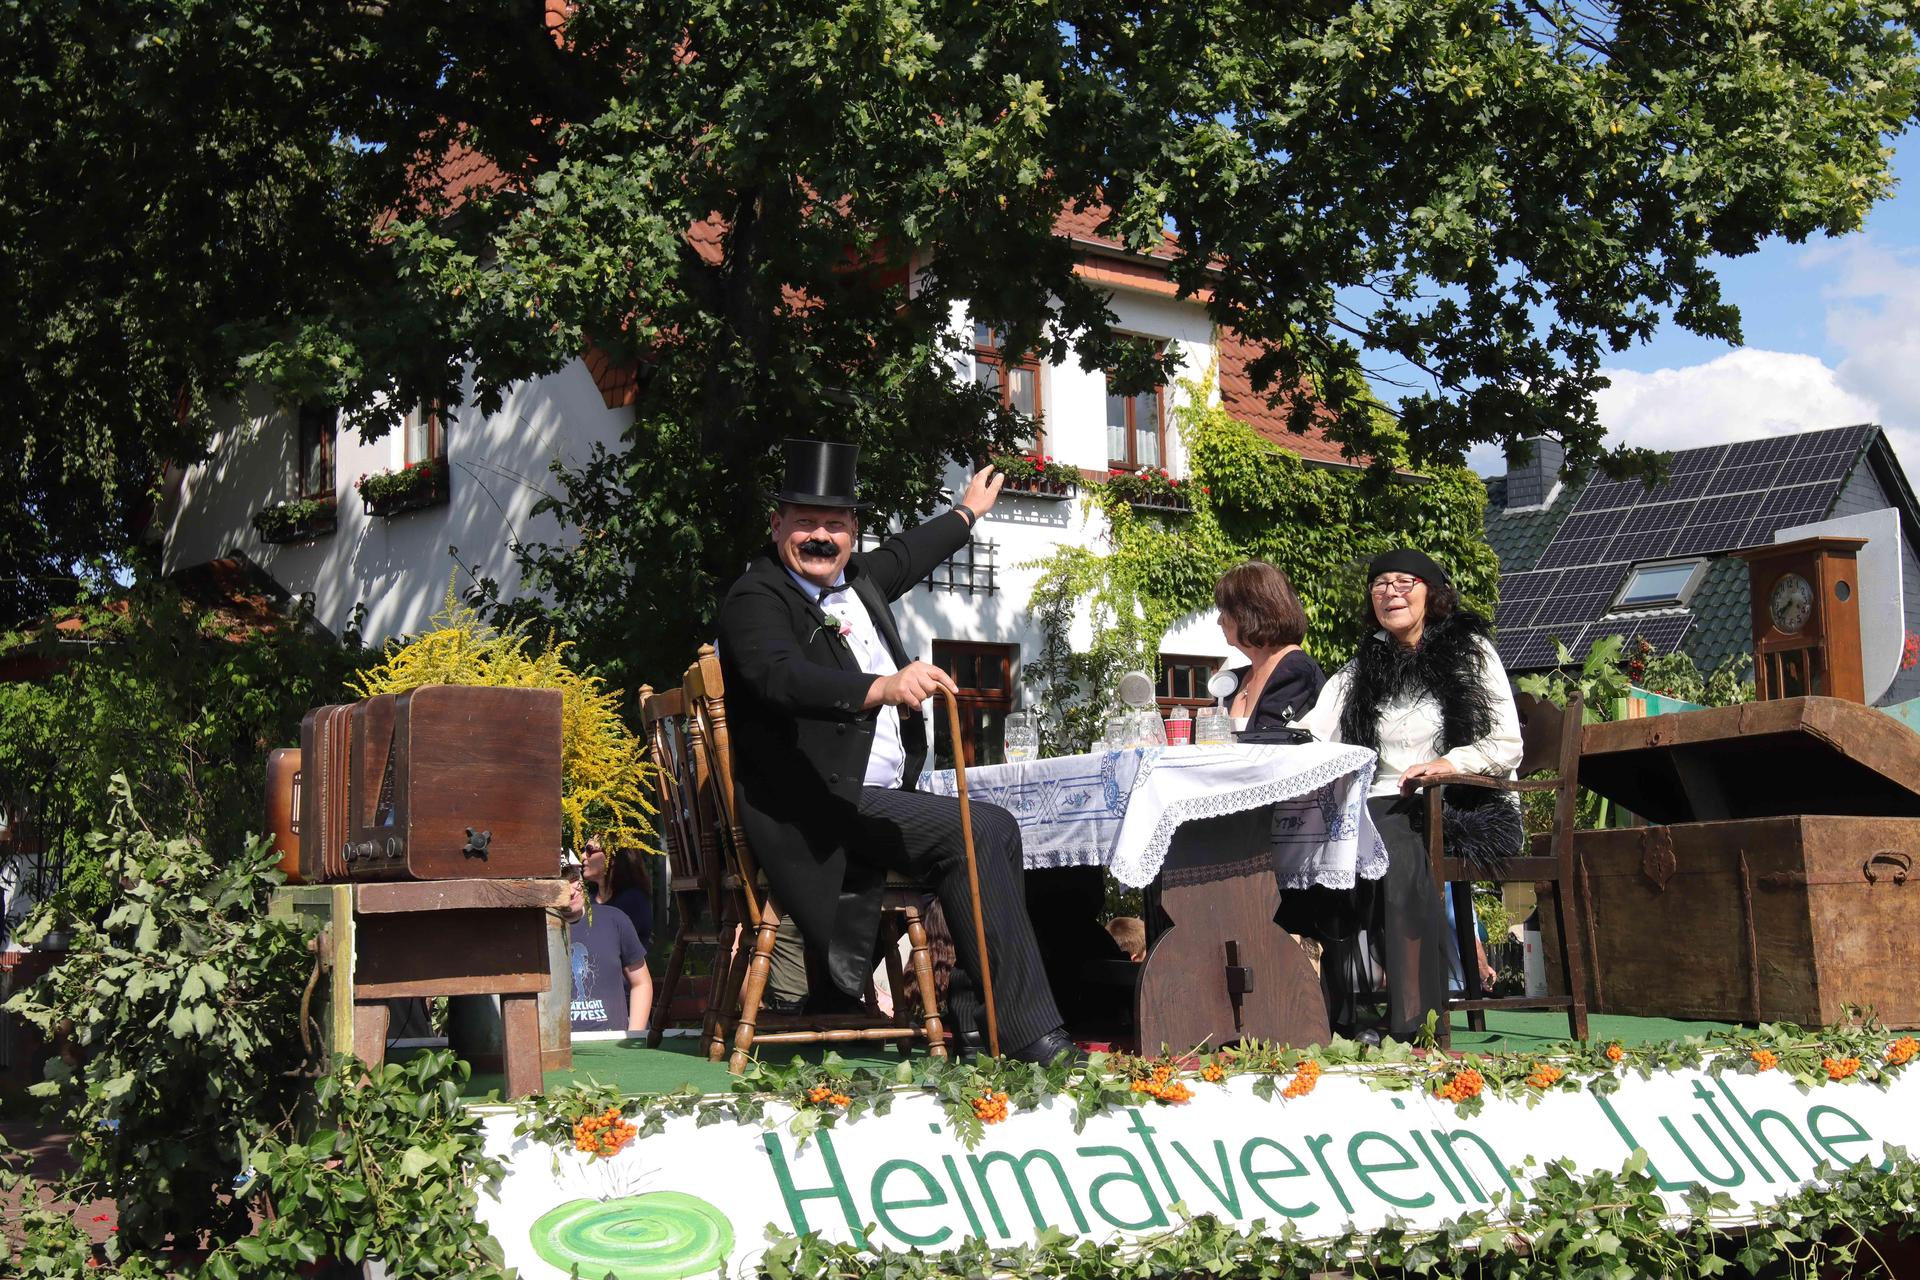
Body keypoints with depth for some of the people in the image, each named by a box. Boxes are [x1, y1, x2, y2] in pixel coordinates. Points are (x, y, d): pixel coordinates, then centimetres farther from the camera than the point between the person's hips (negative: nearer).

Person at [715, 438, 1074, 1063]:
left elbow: (903, 556, 39)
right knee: (979, 831, -21)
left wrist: (968, 513, 54)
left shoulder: (855, 580, 16)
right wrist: (882, 688, -46)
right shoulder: (755, 599, -10)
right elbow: (783, 677, -31)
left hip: (881, 796, 10)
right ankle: (1030, 1036, -19)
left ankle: (974, 1005, 6)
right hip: (816, 807, -9)